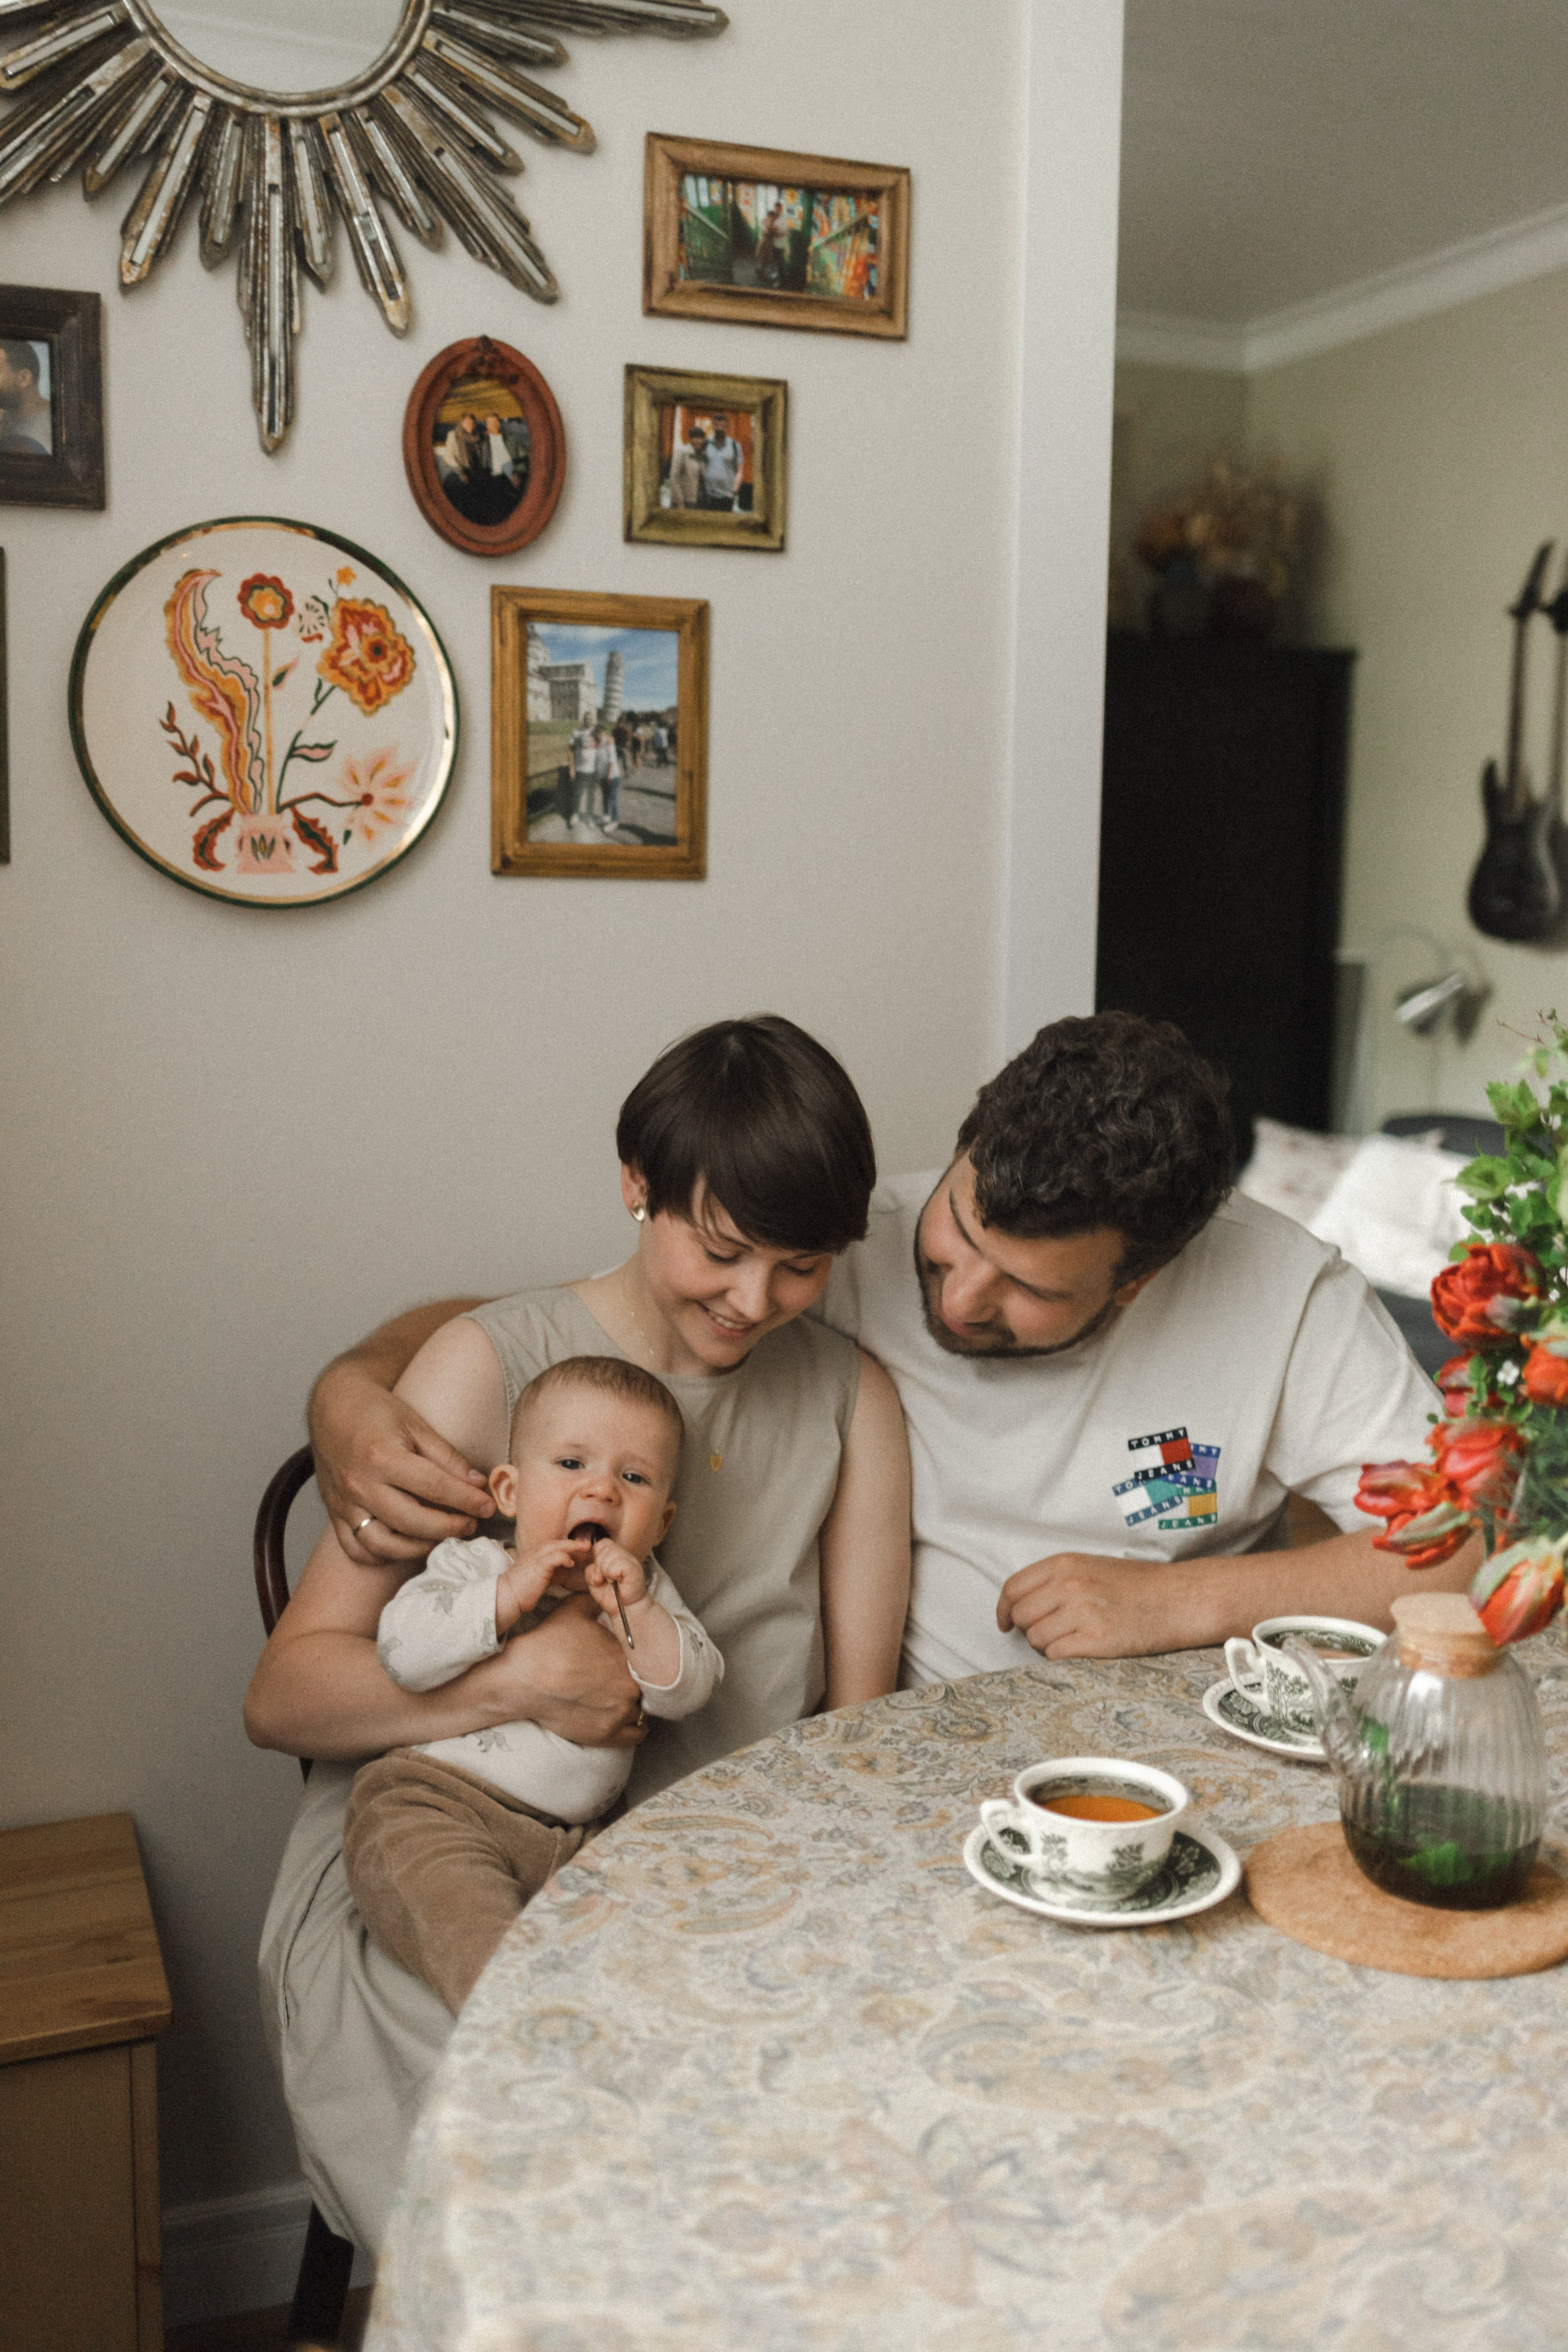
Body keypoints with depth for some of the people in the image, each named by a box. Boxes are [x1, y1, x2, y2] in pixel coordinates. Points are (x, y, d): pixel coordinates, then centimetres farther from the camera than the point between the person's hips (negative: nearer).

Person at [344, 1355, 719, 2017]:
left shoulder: (647, 1591, 14)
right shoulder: (471, 1566, 4)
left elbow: (688, 1691, 0)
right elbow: (403, 1652, -13)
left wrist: (635, 1613, -14)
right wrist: (507, 1596, -17)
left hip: (568, 1834, 4)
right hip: (429, 1799, -4)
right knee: (449, 1887, -36)